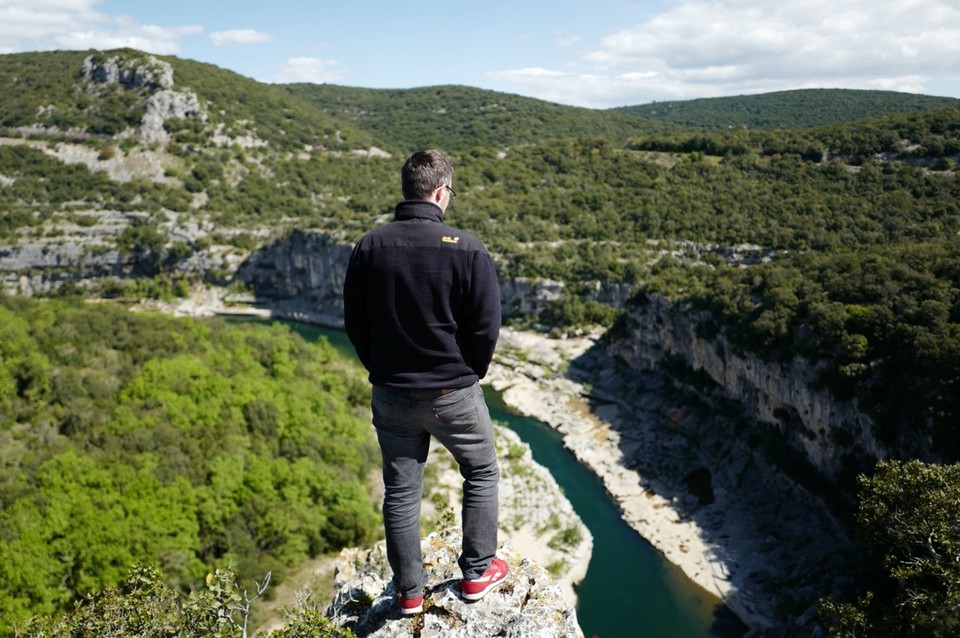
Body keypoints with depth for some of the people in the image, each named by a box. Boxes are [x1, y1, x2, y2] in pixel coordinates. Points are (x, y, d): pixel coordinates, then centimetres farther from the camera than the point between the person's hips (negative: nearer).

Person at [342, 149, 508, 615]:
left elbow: (354, 324, 2)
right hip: (452, 394, -3)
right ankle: (477, 573, 28)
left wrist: (384, 371, 14)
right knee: (482, 474, 21)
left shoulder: (369, 247, -4)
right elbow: (486, 328, -11)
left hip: (390, 396, 3)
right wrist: (467, 376, 7)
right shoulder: (466, 250, -16)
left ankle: (409, 591, 28)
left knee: (400, 492, 16)